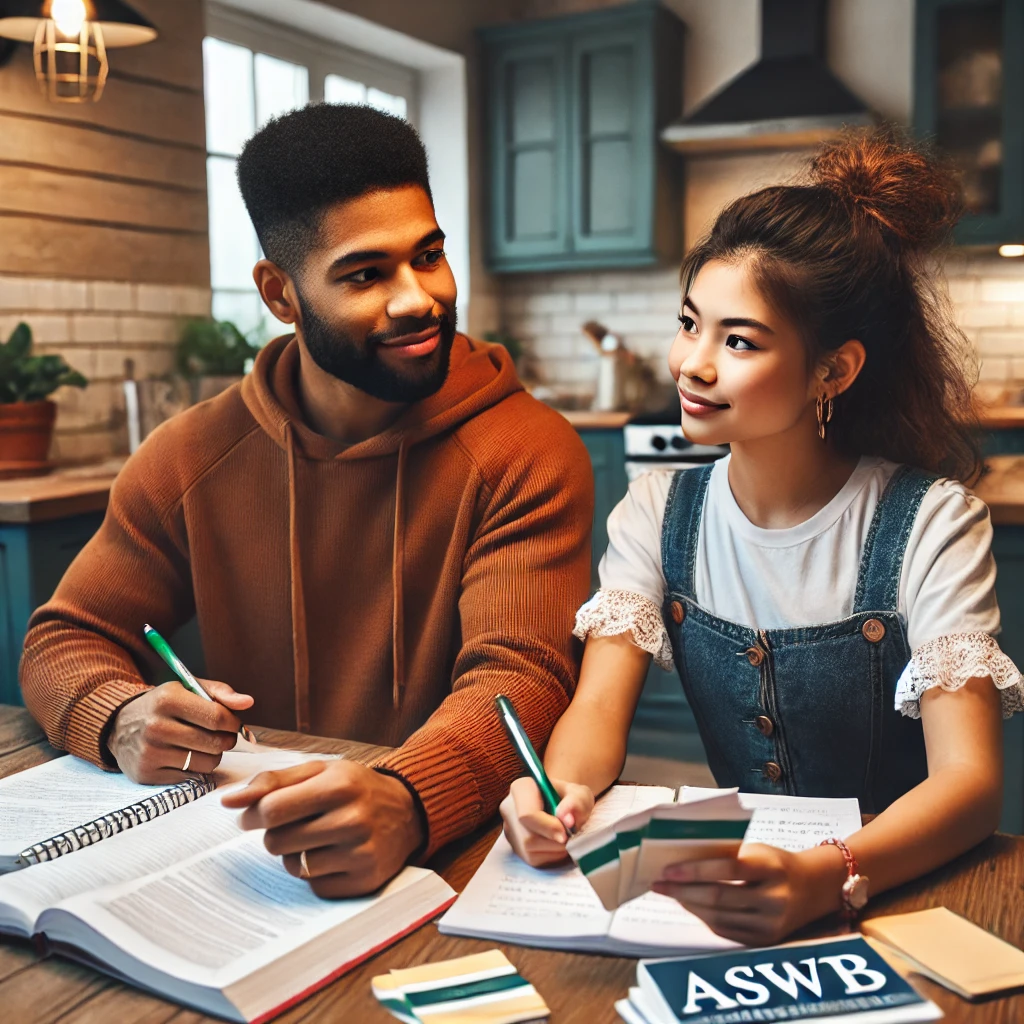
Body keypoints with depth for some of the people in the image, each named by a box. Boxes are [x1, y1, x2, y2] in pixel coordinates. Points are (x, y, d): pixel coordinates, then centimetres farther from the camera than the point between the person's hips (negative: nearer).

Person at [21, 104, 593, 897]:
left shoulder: (528, 453, -12)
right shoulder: (192, 459, 0)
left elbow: (520, 676, -22)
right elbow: (66, 639, 5)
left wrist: (404, 802, -43)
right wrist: (124, 720, -20)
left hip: (461, 839, -3)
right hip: (243, 838, 4)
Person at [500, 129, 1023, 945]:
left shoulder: (930, 521, -12)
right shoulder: (659, 512, 0)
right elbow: (600, 705, -7)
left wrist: (826, 879, -39)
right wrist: (560, 791, -30)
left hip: (900, 885, -2)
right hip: (735, 870, 3)